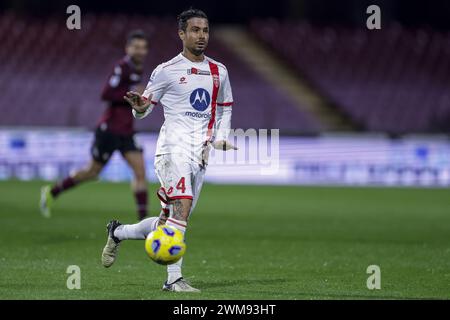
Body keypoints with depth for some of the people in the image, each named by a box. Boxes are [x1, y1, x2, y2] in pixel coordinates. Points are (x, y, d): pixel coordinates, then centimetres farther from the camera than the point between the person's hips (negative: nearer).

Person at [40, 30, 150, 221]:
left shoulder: (137, 69, 11)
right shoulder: (122, 67, -15)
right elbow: (106, 94, -23)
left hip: (126, 133, 7)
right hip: (109, 130, -7)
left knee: (140, 172, -7)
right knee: (92, 172, 6)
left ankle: (143, 220, -9)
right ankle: (52, 192, 26)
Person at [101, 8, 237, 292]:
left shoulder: (219, 72, 14)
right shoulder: (167, 71, 0)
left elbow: (225, 108, 26)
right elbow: (145, 108, 6)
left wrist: (221, 138, 10)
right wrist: (139, 107, -18)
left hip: (201, 154, 5)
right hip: (174, 148, -5)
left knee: (169, 223, 6)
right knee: (182, 206, -25)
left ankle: (118, 232, 31)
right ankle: (174, 278, -24)